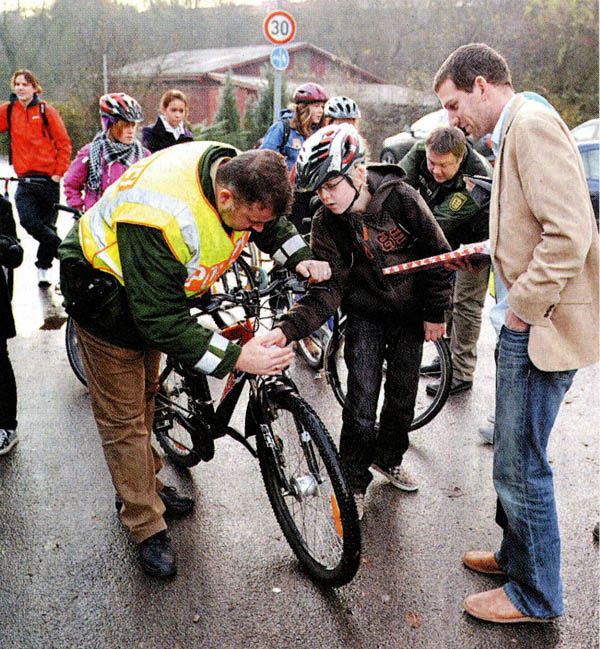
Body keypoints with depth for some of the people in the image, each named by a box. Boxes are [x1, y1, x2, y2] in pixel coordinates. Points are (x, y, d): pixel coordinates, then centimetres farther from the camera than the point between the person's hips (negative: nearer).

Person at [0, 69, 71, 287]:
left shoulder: (46, 111, 1)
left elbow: (64, 143, 1)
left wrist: (59, 172, -5)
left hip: (49, 179, -2)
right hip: (25, 180, 2)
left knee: (47, 225, 5)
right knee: (28, 221, -18)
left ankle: (43, 267, 24)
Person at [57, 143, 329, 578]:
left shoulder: (235, 172, -18)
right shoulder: (163, 214, -42)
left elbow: (274, 223, 6)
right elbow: (162, 318, -38)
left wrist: (301, 260, -10)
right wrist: (236, 357, -39)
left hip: (157, 285, 8)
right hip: (106, 287, -8)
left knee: (146, 392, 21)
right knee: (123, 414, -1)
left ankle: (145, 486, 40)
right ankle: (147, 528, 13)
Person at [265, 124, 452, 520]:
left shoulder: (401, 198, -21)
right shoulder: (326, 223, -16)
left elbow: (438, 253, -9)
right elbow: (327, 290, -21)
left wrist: (435, 313, -5)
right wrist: (287, 329, -36)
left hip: (410, 312, 0)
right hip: (365, 313, 0)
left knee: (403, 392, 10)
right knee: (362, 398, -7)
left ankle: (388, 458, 37)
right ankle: (354, 481, 13)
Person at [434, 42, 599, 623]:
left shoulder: (533, 124, -15)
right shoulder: (514, 132, 17)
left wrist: (524, 307, -18)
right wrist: (485, 248, 12)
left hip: (542, 325, -10)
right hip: (528, 319, 10)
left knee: (520, 464, 1)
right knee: (514, 453, 21)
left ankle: (535, 596, 21)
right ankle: (516, 555, 40)